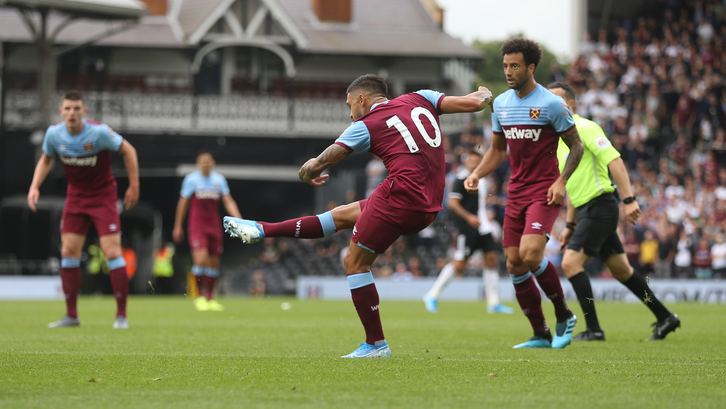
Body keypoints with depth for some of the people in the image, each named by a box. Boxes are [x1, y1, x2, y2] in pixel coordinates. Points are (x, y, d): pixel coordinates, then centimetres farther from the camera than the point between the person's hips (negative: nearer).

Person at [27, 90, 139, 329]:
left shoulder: (99, 132, -22)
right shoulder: (54, 134, -9)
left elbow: (128, 151, -8)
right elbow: (46, 160, 12)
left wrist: (134, 187, -8)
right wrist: (34, 186, -2)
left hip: (103, 197, -4)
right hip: (75, 197, 4)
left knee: (112, 252, -12)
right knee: (69, 252, -2)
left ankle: (121, 315, -4)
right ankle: (71, 315, 7)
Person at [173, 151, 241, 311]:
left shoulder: (219, 179, 8)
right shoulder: (191, 179, -2)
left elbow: (228, 201, 6)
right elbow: (183, 203, 4)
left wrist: (238, 219, -9)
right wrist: (178, 227, 5)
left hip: (214, 225, 4)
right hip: (196, 226, -4)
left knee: (214, 262, 5)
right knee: (200, 259, -19)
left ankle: (210, 298, 18)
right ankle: (200, 297, -7)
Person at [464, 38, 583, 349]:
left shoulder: (551, 104, -10)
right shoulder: (501, 104, 8)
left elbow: (576, 146, -4)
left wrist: (561, 181, -16)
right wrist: (476, 174, 3)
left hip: (545, 192, -7)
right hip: (516, 192, 7)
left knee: (530, 254, -23)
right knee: (514, 264, 2)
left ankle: (564, 315, -1)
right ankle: (541, 335, 13)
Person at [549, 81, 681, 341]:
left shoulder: (584, 128, -10)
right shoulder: (559, 139, 18)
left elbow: (614, 160, -18)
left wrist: (629, 200, -26)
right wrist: (570, 225, 22)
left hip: (599, 206, -9)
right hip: (587, 210, 9)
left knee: (571, 262, -16)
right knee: (621, 270, 12)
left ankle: (593, 330, -15)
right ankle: (665, 318, 20)